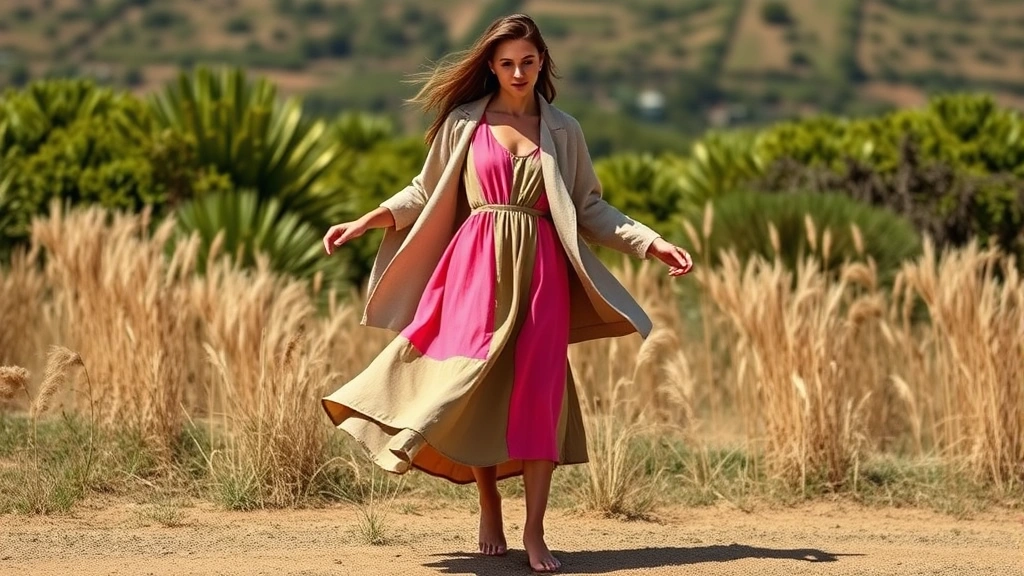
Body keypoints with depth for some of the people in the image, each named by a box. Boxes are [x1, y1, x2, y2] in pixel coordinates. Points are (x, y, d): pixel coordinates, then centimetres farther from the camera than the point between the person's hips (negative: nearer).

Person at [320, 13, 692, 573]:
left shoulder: (563, 130, 10)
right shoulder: (463, 122, 7)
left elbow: (589, 207, 11)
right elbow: (425, 192, 12)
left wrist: (651, 242, 2)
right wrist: (365, 222, 2)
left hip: (539, 271, 0)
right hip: (475, 267, 0)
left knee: (538, 395, -7)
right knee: (474, 390, -3)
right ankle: (489, 509, 14)